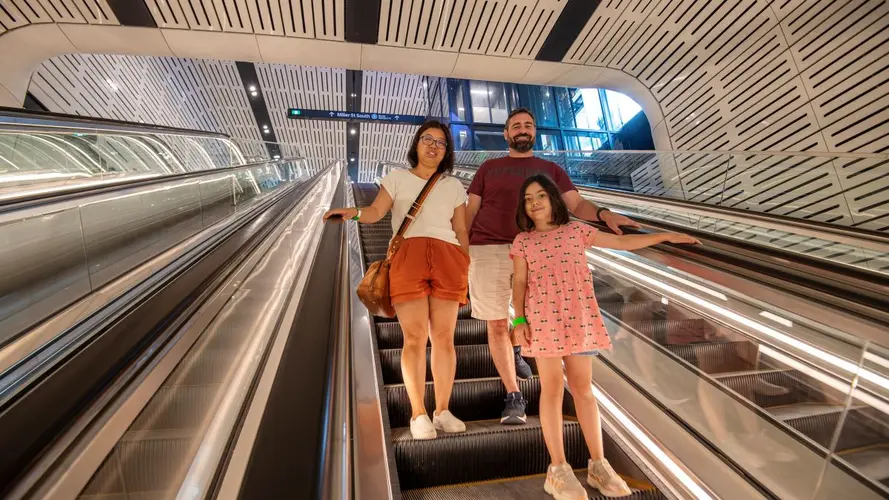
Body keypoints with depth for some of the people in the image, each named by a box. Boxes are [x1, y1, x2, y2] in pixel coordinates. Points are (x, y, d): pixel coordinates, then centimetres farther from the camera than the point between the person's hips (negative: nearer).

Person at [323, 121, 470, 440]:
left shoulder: (453, 186, 23)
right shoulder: (397, 178, 18)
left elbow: (461, 230, 17)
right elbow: (376, 211, 2)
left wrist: (467, 268, 8)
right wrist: (354, 212, -19)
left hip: (447, 257, 2)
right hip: (407, 256, -2)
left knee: (444, 337, -1)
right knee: (415, 337, -7)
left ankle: (442, 411, 10)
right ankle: (418, 414, 2)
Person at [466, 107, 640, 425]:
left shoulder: (551, 170, 18)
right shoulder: (489, 168, 18)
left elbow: (576, 205, 4)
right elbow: (470, 211, 13)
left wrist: (604, 214, -17)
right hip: (486, 250, 0)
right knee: (496, 325, -1)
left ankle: (515, 346, 29)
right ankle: (514, 398, 13)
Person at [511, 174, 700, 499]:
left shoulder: (576, 231, 9)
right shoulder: (523, 242, 4)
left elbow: (622, 243, 14)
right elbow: (519, 283, 2)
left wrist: (664, 236, 11)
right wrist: (519, 320, -8)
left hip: (580, 320, 2)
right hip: (543, 321, -2)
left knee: (583, 388, 9)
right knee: (552, 389, 3)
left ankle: (598, 465, 22)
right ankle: (558, 470, 14)